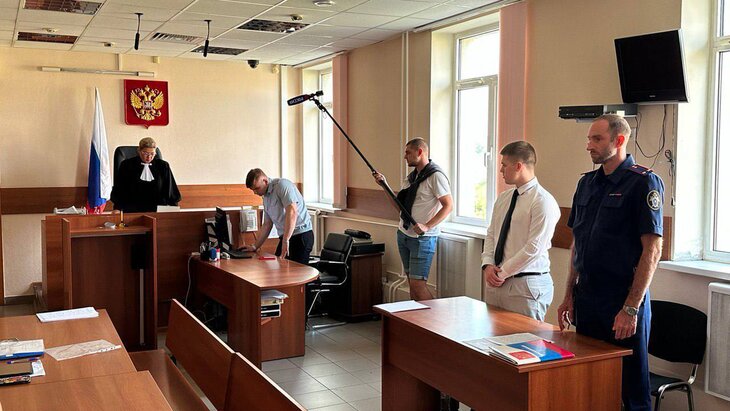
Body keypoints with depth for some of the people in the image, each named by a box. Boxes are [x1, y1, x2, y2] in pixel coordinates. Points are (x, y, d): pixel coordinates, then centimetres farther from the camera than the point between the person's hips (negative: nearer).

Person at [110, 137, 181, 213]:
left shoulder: (163, 166, 13)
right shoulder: (127, 165, 9)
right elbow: (119, 190, 9)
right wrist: (117, 209, -6)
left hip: (158, 209, 1)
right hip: (133, 210, -1)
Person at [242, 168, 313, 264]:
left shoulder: (282, 185, -11)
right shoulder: (266, 198, 17)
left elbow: (292, 212, -23)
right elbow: (267, 225, 26)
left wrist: (285, 241, -27)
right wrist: (255, 247, 22)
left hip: (301, 235, -9)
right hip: (285, 238, 9)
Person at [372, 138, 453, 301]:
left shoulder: (435, 176, -12)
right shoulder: (411, 177, 14)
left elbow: (448, 205, -17)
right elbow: (399, 205, 15)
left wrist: (427, 226, -24)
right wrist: (384, 185, 6)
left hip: (422, 238, -8)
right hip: (404, 235, 8)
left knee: (417, 284, -10)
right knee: (411, 282, 11)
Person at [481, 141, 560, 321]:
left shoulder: (543, 201, -13)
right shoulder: (503, 198, 12)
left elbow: (534, 249, -18)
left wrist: (502, 273, -13)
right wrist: (487, 265, -2)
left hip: (526, 285, -7)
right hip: (496, 280, 7)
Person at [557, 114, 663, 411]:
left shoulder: (644, 182, -10)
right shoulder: (587, 183, 10)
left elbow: (652, 250, -14)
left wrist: (631, 308, -18)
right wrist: (569, 296, 12)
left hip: (623, 303, -6)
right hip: (586, 302, 6)